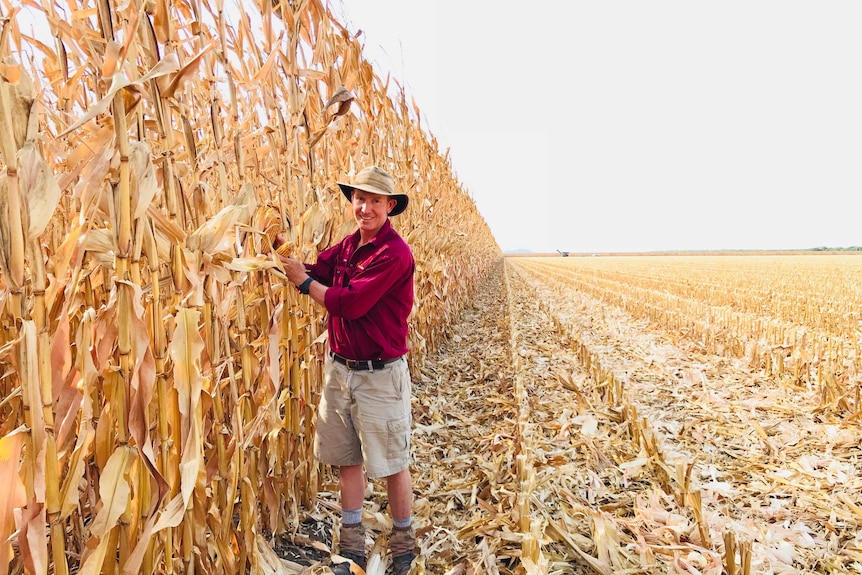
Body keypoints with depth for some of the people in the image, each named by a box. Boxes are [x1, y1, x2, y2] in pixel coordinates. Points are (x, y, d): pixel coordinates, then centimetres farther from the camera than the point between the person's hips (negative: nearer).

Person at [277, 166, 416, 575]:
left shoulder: (394, 253, -18)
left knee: (392, 464, 8)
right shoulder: (348, 246, 7)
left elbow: (351, 303, -23)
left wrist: (304, 282, -12)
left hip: (379, 375, -7)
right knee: (347, 460, 16)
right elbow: (315, 271, 2)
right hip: (339, 368, 7)